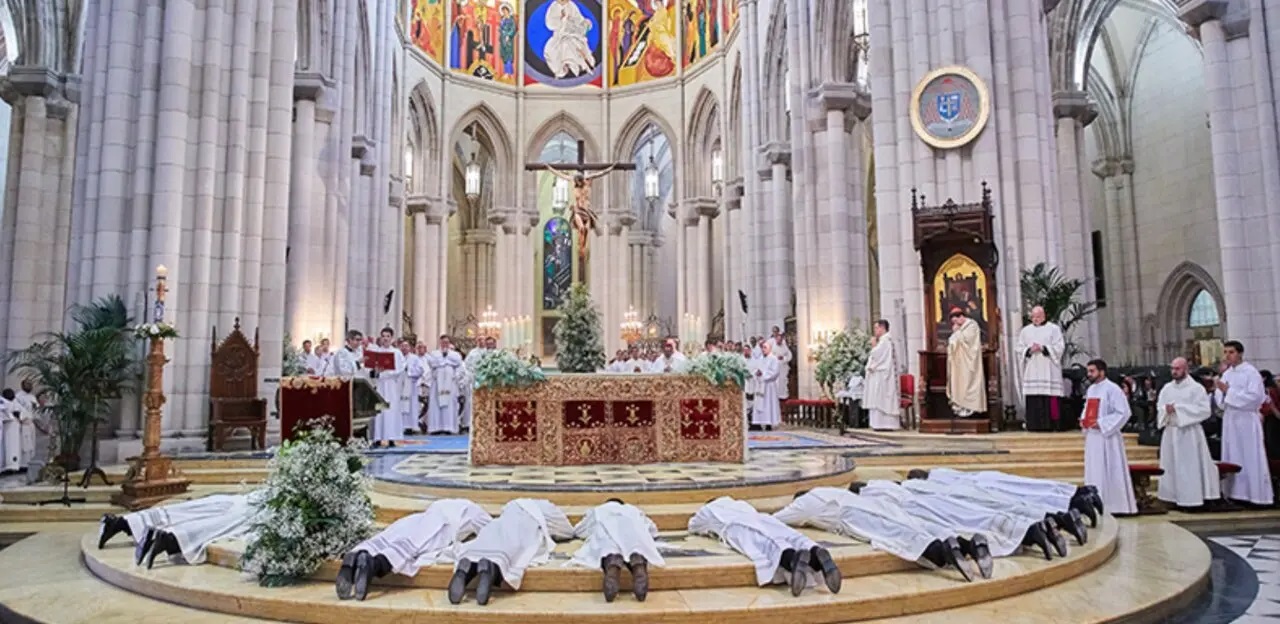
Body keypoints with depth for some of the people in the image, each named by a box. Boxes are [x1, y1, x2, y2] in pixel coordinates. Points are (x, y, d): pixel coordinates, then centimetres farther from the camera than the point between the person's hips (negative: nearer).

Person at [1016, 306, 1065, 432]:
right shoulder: (1025, 331, 16)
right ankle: (1034, 425, -3)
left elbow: (1060, 347, -1)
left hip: (1048, 372, -2)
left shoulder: (1054, 329, 9)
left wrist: (1043, 348, -12)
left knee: (1049, 400, -9)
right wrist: (1029, 350, -8)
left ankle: (1049, 425, -6)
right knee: (1033, 401, -4)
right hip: (1031, 372, 2)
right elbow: (1019, 350, 11)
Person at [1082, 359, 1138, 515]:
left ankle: (1114, 505, 7)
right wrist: (1083, 419, 5)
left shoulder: (1113, 389, -12)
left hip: (1107, 437, -8)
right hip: (1092, 436, 8)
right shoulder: (1091, 389, 13)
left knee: (1110, 471, -2)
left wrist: (1102, 423, -20)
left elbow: (1123, 413, -16)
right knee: (1094, 471, 12)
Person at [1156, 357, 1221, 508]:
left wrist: (1179, 408, -17)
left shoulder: (1196, 388, -7)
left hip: (1189, 433, -5)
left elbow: (1205, 410, -13)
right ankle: (1173, 496, 17)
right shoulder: (1167, 388, 9)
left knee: (1190, 466, -2)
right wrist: (1166, 409, -12)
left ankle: (1191, 497, 4)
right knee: (1171, 465, 9)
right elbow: (1159, 406, 11)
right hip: (1171, 431, 5)